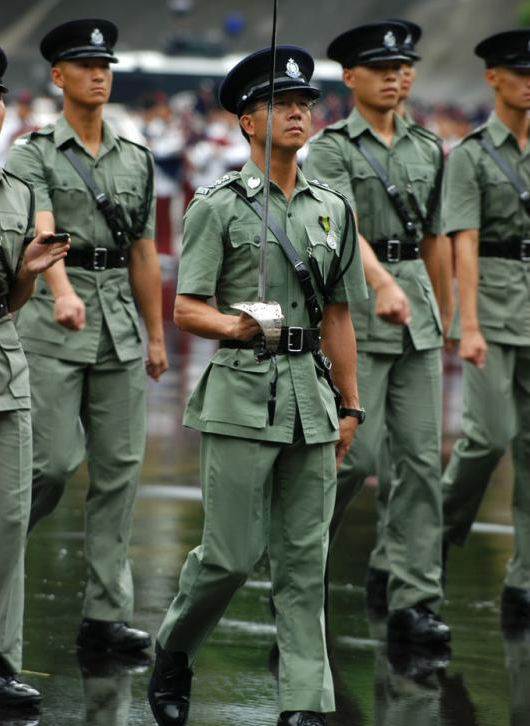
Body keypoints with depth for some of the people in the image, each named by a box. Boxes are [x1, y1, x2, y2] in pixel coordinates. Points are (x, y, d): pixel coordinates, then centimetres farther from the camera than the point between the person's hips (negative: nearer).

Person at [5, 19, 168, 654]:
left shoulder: (136, 161, 14)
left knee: (119, 468, 1)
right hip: (53, 323, -5)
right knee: (54, 460, -12)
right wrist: (62, 292, -37)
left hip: (120, 323, 5)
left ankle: (106, 613, 4)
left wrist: (156, 335, 15)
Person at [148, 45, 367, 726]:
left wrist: (350, 407, 13)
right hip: (242, 395, -4)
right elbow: (185, 309, -5)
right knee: (231, 555, -3)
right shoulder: (217, 205, -2)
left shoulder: (332, 208, 12)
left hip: (311, 398, 4)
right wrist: (233, 325, -26)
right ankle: (172, 654, 22)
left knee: (304, 561, 3)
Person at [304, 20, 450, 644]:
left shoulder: (427, 150, 13)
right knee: (357, 452, -9)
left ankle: (414, 603, 2)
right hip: (355, 306, -5)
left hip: (418, 311, 5)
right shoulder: (330, 149, -4)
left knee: (422, 458, 0)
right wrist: (382, 283, -37)